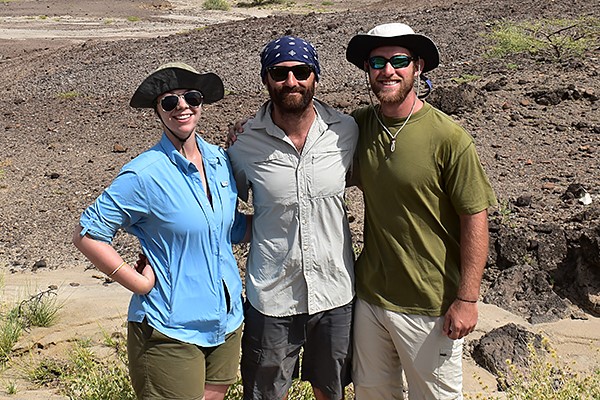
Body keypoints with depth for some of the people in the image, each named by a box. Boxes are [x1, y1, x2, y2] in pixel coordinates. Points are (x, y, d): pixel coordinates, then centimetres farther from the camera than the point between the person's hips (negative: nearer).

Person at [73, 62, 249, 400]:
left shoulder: (220, 160, 3)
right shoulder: (145, 174, -15)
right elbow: (87, 235, -11)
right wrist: (140, 283, -14)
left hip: (227, 323, 6)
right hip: (171, 332, -6)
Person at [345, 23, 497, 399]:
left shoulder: (449, 137, -17)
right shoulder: (359, 125, -2)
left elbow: (475, 218, -14)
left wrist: (467, 299, -15)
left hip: (430, 307, -4)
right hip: (370, 296, 5)